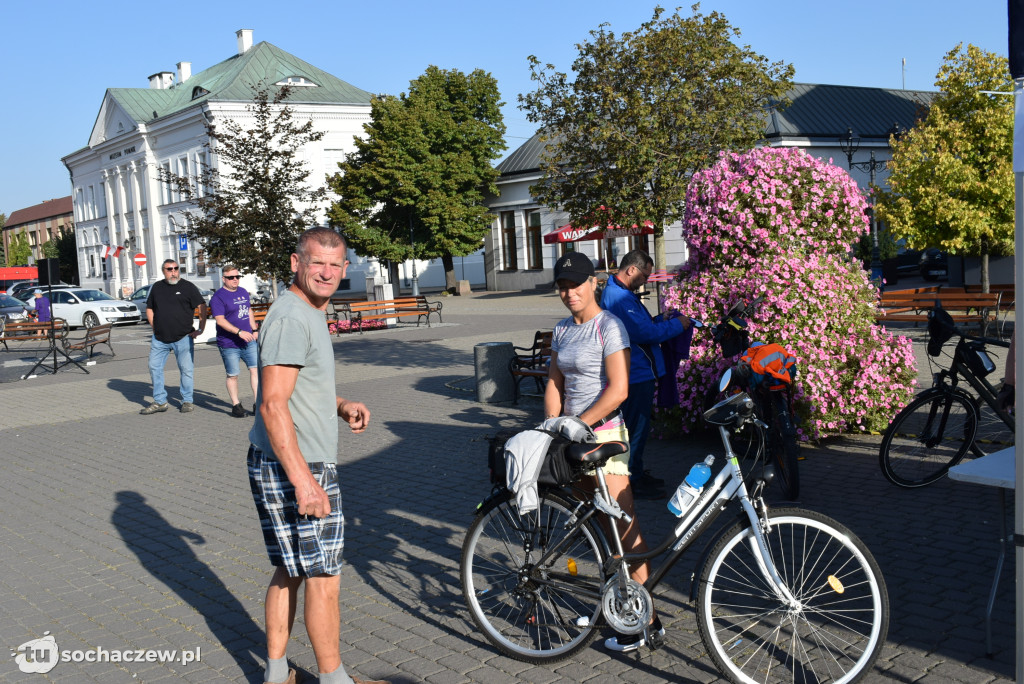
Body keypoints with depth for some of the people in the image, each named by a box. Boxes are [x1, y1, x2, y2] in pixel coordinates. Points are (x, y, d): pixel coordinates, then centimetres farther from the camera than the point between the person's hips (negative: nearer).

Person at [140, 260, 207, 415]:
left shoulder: (188, 287, -2)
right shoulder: (157, 287, 10)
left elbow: (202, 307, -3)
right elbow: (149, 308, 19)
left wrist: (201, 329, -7)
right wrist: (155, 327, 8)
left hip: (183, 338, -4)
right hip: (160, 338, 4)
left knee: (186, 369, 0)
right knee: (154, 367, 4)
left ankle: (187, 401, 11)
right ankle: (159, 402, 14)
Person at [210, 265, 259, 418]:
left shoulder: (243, 292, 14)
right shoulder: (218, 297, -9)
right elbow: (220, 320, -17)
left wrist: (254, 330, 18)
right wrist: (239, 332, -24)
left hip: (248, 341, 6)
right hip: (229, 344, -6)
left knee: (256, 369, 0)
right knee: (232, 375, 3)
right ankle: (236, 405, 16)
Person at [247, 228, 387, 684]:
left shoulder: (310, 314, 15)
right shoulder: (291, 318, -18)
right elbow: (273, 405, -24)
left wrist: (341, 406, 10)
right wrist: (303, 481, -27)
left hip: (291, 465, 10)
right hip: (293, 468, -10)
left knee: (289, 572, 18)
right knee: (323, 578, 0)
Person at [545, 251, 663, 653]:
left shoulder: (609, 326, -11)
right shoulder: (563, 330, 13)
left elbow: (618, 390, -18)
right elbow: (555, 383, 13)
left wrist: (577, 425, -17)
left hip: (604, 434, -8)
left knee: (623, 526, -7)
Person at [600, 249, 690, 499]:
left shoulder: (622, 293, 14)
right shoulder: (618, 297, -21)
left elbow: (641, 325, 25)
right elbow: (645, 333, -25)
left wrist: (661, 321, 11)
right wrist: (676, 325, -12)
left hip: (640, 373, 11)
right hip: (635, 374, -11)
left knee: (639, 426, 19)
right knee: (636, 427, -3)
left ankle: (637, 474, 30)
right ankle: (633, 481, 6)